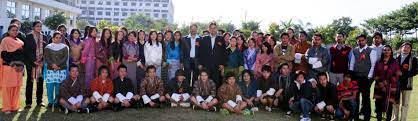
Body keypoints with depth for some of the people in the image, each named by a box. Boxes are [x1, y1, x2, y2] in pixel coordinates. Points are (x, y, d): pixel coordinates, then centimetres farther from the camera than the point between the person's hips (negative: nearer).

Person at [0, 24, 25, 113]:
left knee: (17, 87, 6)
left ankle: (14, 106, 15)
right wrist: (13, 65, -13)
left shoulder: (20, 42, 15)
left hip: (19, 68, 6)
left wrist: (21, 65, 1)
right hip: (8, 67, -6)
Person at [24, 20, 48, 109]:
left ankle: (39, 101, 14)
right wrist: (34, 61, -12)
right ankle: (28, 102, 5)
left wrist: (43, 61, -4)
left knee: (40, 81, 6)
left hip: (42, 63, 3)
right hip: (31, 62, -3)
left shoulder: (44, 37, 10)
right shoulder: (29, 37, 0)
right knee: (30, 81, 1)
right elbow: (26, 50, -6)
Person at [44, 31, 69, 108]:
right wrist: (52, 64, -15)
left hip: (61, 70, 0)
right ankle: (50, 102, 9)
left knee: (59, 87, -3)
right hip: (50, 70, 0)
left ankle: (57, 102, 6)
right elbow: (46, 58, 1)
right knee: (50, 86, -3)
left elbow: (65, 58, 0)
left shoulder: (64, 47, 10)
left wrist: (57, 64, -12)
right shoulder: (48, 47, 10)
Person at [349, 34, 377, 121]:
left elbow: (373, 65, -6)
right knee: (355, 96, 8)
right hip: (355, 77, 4)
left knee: (366, 96, 1)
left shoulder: (371, 51, -3)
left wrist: (369, 77, -11)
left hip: (366, 77, -4)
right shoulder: (354, 51, 11)